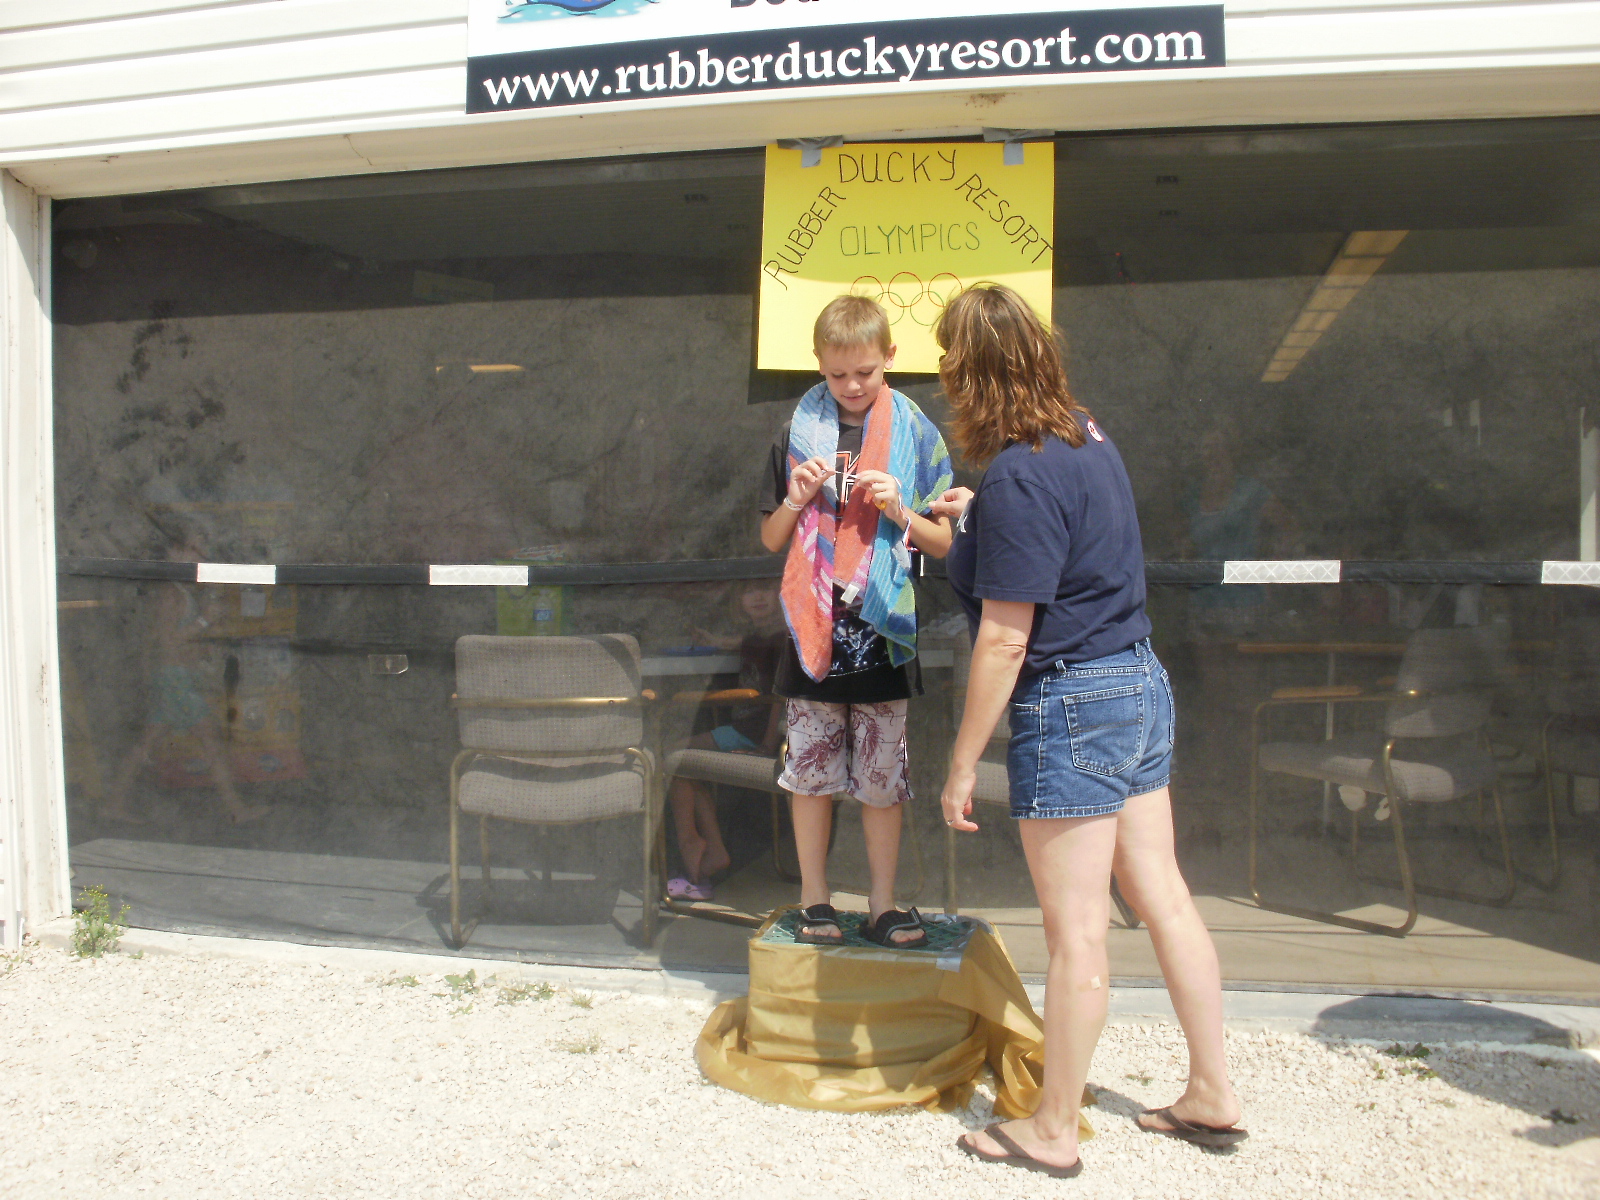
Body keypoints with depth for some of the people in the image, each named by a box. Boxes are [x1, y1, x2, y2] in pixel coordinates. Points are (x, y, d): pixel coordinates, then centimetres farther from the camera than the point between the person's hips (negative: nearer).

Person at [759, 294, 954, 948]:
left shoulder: (915, 434, 2)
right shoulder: (798, 433, 6)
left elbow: (944, 543, 5)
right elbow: (771, 538, 11)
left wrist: (899, 510, -13)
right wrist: (797, 499, -8)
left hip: (883, 631, -1)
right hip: (813, 628, 1)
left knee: (882, 777, 6)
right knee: (811, 773, 8)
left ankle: (882, 906, 21)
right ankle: (815, 901, 23)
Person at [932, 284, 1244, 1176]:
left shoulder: (1017, 477, -20)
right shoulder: (1086, 433, 8)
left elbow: (1004, 641, -21)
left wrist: (963, 764, -13)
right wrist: (976, 519, 26)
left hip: (1071, 703, -10)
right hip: (1141, 680, 10)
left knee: (1077, 934, 3)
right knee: (1163, 896, 17)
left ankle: (1053, 1132, 20)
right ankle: (1213, 1095, 30)